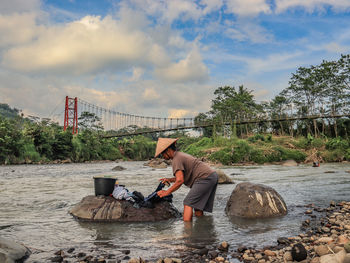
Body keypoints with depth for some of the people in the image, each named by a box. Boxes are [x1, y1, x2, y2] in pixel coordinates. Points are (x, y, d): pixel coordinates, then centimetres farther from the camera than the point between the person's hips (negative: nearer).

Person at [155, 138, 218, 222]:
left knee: (188, 203, -12)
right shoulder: (181, 155, 22)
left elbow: (180, 181, -20)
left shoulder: (176, 159, -9)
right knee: (197, 207, 11)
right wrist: (170, 180, 16)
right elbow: (183, 177, 28)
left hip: (205, 178, -10)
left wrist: (166, 192, -12)